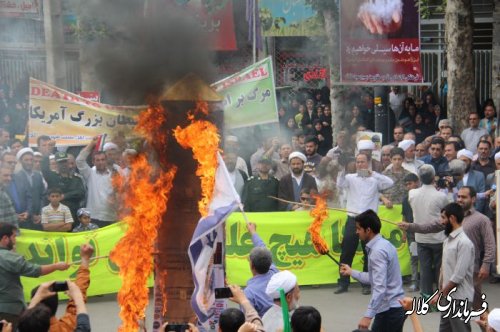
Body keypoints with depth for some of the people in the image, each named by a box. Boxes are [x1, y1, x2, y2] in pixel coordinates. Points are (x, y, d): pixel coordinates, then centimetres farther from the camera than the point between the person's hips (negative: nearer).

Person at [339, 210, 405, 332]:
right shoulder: (383, 245, 12)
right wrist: (352, 272, 29)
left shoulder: (377, 251, -18)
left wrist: (368, 315, -29)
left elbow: (380, 287, -25)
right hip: (395, 307, 10)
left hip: (389, 310, -10)